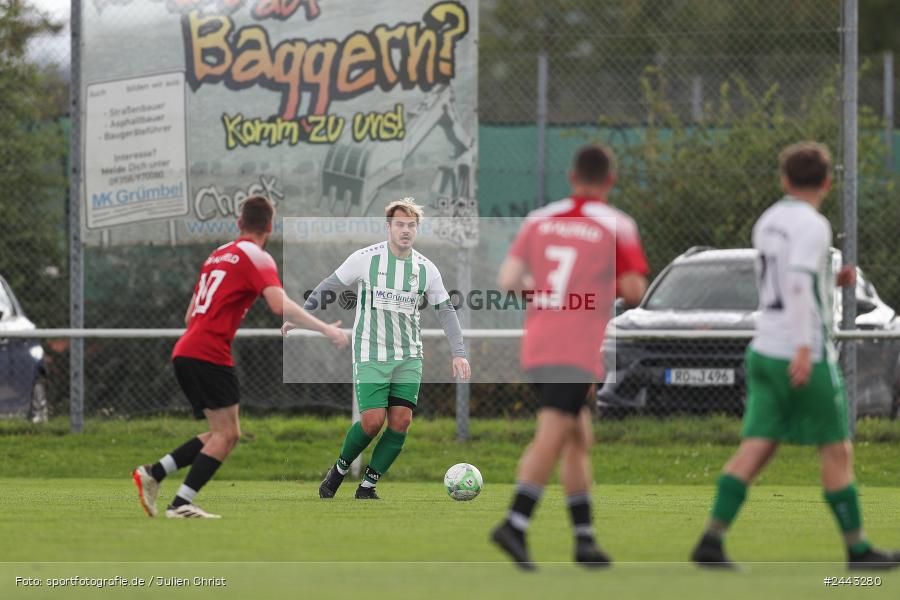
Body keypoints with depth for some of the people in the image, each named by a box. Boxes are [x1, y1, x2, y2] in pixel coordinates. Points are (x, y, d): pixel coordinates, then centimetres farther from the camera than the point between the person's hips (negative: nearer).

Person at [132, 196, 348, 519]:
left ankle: (153, 474, 7)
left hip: (185, 351, 9)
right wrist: (326, 329, -16)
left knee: (225, 434, 12)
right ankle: (181, 504, -15)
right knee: (226, 434, -8)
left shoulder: (218, 255, 22)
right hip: (210, 354, -9)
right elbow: (280, 305, -19)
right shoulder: (257, 258, -4)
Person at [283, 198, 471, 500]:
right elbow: (328, 287, 5)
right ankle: (339, 470, 13)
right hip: (370, 355, -4)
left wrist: (458, 353, 4)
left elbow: (446, 310, 11)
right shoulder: (365, 259, -7)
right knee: (373, 420, -14)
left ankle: (367, 487, 5)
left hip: (409, 357, 4)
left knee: (401, 421, -7)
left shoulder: (426, 269, 3)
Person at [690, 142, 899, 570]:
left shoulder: (767, 222, 13)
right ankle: (857, 548, 10)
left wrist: (834, 281, 19)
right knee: (837, 452, 4)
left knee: (755, 450, 1)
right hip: (805, 358, -7)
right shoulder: (812, 225, -11)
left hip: (764, 353, 7)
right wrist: (805, 348, -28)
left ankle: (711, 542, -11)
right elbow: (797, 285, -24)